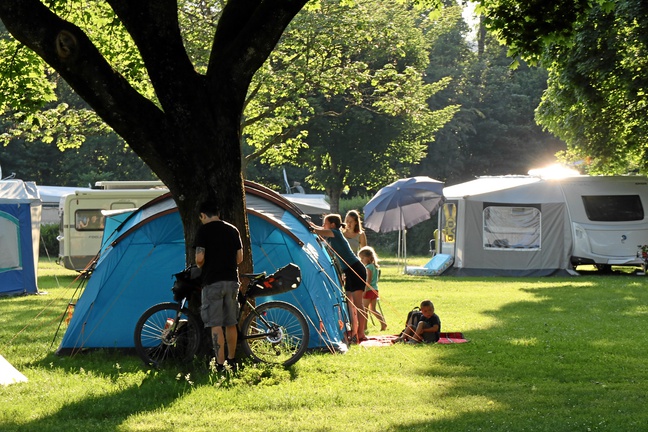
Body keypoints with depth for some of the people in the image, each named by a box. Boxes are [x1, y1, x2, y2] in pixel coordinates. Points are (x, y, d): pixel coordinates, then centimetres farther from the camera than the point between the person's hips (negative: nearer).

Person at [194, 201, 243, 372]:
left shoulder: (204, 230, -6)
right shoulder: (233, 230, 10)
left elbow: (199, 258, -14)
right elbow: (239, 258, 10)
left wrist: (200, 266, 8)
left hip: (213, 282, -5)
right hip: (231, 280, 5)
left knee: (216, 325, -5)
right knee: (231, 323, 15)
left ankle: (220, 365, -8)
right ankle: (232, 361, 25)